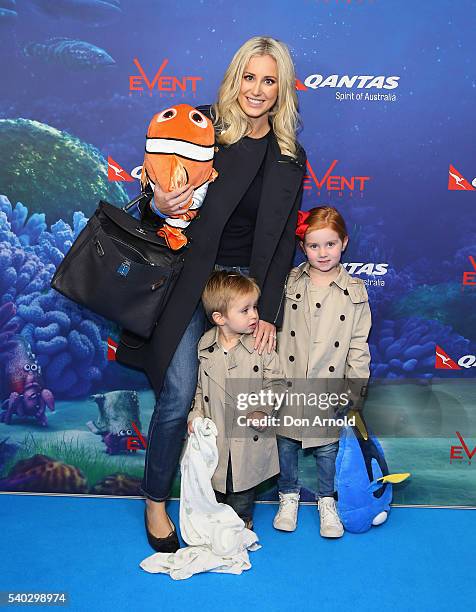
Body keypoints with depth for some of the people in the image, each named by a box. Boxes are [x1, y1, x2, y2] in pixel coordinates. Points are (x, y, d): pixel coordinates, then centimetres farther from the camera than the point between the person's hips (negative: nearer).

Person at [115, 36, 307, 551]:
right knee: (179, 393, -9)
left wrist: (269, 313, 1)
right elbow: (156, 201, 3)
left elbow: (284, 243, 7)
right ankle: (155, 501, 14)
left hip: (247, 281, 3)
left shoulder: (290, 158, 6)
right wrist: (158, 205, -22)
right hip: (190, 275, -3)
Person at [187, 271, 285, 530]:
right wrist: (196, 414, -3)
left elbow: (276, 382, -5)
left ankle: (242, 522, 41)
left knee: (242, 486, 17)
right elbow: (200, 387, 7)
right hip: (215, 434, 2)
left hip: (248, 436, -1)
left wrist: (263, 410, -17)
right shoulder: (206, 345, -5)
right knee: (213, 483, 19)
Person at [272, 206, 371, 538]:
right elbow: (275, 331, 3)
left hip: (329, 389, -1)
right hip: (288, 385, 1)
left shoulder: (354, 292, -1)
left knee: (328, 447, 11)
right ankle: (289, 496, 36)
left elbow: (359, 346, 1)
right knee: (286, 443, 14)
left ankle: (327, 501, 34)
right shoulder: (289, 284, -1)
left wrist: (355, 388, -1)